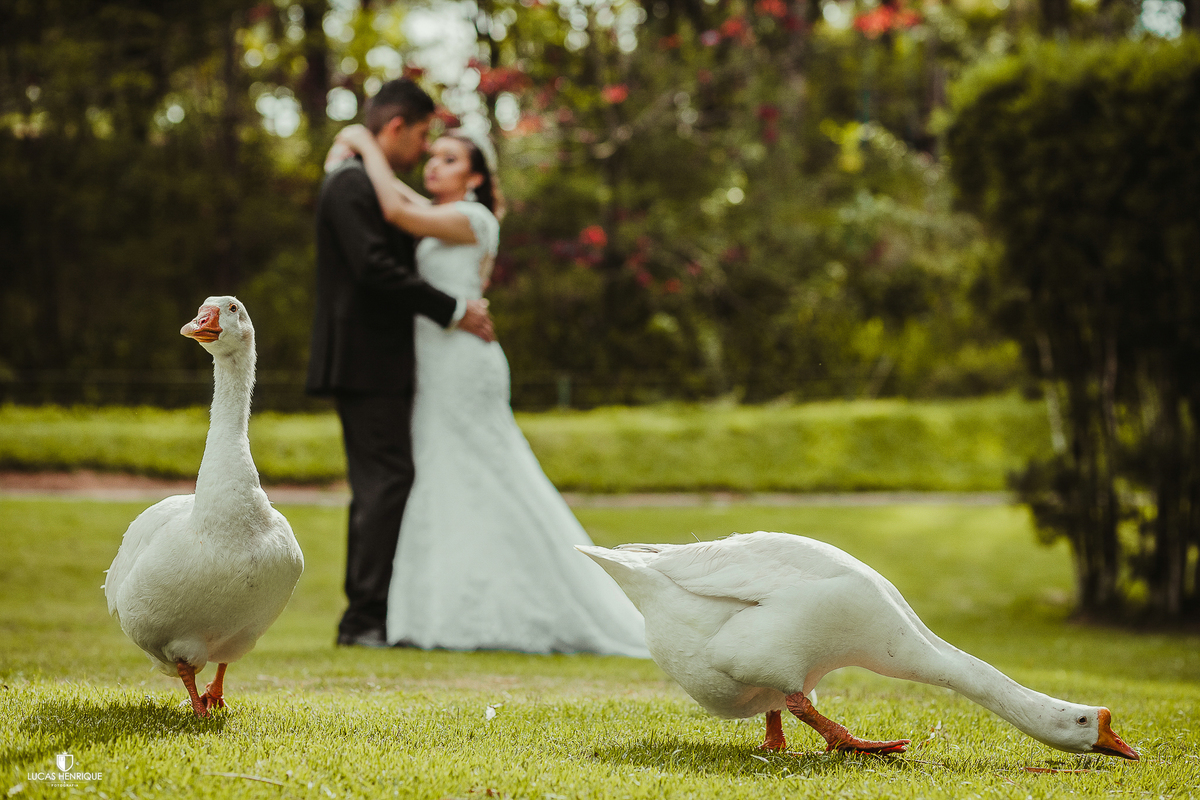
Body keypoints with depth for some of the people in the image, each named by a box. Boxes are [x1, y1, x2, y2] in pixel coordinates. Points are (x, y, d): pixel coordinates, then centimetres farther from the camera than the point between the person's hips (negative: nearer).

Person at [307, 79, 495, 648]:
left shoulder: (368, 187, 19)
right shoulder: (352, 187, -14)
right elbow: (375, 268, -23)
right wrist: (454, 311, -19)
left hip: (375, 364, 11)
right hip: (366, 365, -11)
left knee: (377, 488, 11)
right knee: (388, 482, -11)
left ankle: (364, 617, 15)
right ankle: (366, 618, -10)